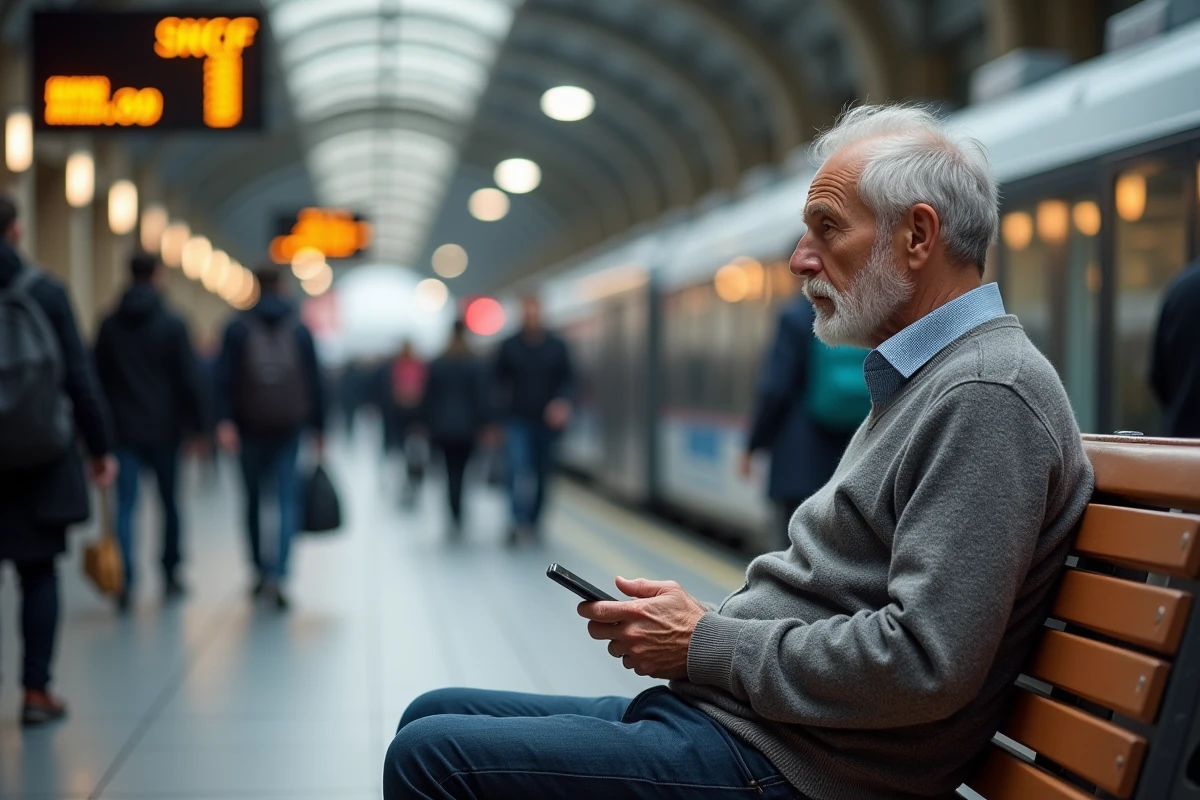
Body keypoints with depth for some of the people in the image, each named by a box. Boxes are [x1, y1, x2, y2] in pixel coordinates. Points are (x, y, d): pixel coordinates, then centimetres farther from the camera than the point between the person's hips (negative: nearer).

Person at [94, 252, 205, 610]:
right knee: (170, 503, 13)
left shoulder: (109, 325, 5)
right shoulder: (172, 324, -5)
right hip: (164, 429, -2)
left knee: (126, 505, -2)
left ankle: (125, 580, -16)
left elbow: (99, 379, 7)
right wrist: (196, 425, -1)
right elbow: (189, 380, -7)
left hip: (124, 430, 2)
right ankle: (170, 574, 21)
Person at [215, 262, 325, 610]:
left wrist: (225, 421, -11)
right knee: (288, 499, -2)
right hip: (289, 425, 0)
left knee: (254, 499, 14)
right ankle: (277, 573, -18)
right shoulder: (298, 329, 5)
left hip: (251, 425, 0)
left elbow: (225, 378, -8)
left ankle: (261, 570, 21)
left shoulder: (238, 327, 2)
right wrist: (318, 428, 10)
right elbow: (314, 382, 4)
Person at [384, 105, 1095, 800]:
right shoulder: (917, 378, 19)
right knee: (434, 717, 11)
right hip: (728, 713, 11)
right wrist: (706, 618, 6)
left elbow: (926, 663, -25)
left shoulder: (989, 394, -16)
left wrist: (706, 645, -14)